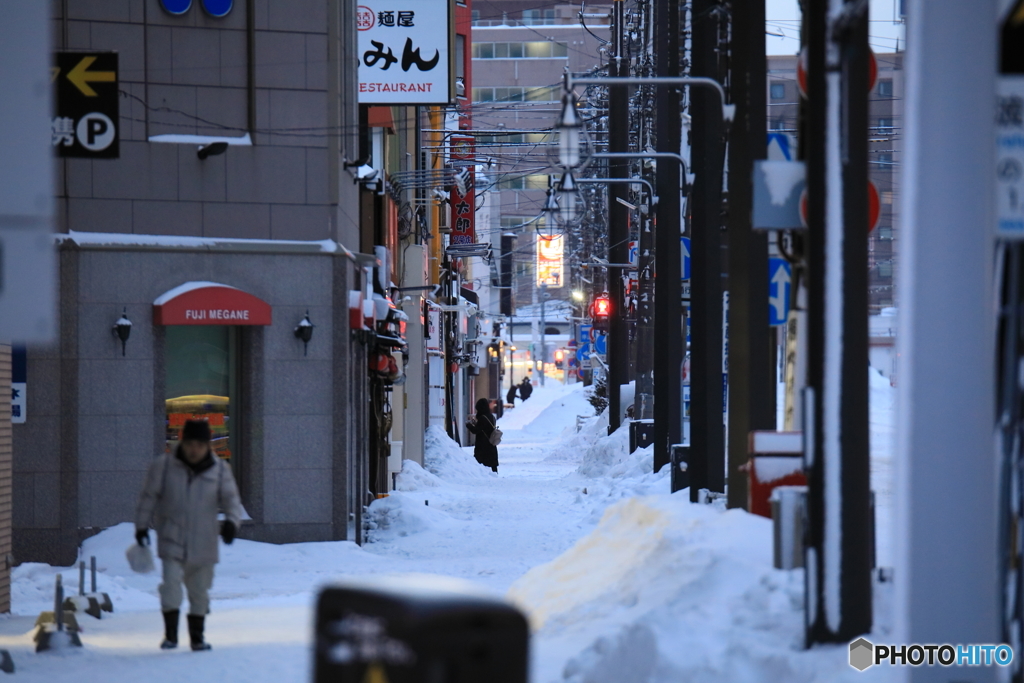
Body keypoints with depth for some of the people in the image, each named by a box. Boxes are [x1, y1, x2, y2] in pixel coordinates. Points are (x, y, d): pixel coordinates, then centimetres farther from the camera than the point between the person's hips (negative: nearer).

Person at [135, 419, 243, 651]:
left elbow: (231, 499, -1)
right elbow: (149, 497, 5)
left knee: (200, 591, 10)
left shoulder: (220, 470, 0)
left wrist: (231, 521, -20)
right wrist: (142, 526, 4)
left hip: (203, 544, 2)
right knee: (171, 583, -16)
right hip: (172, 542, -2)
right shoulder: (164, 466, -3)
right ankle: (170, 634, -9)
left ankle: (197, 637, 24)